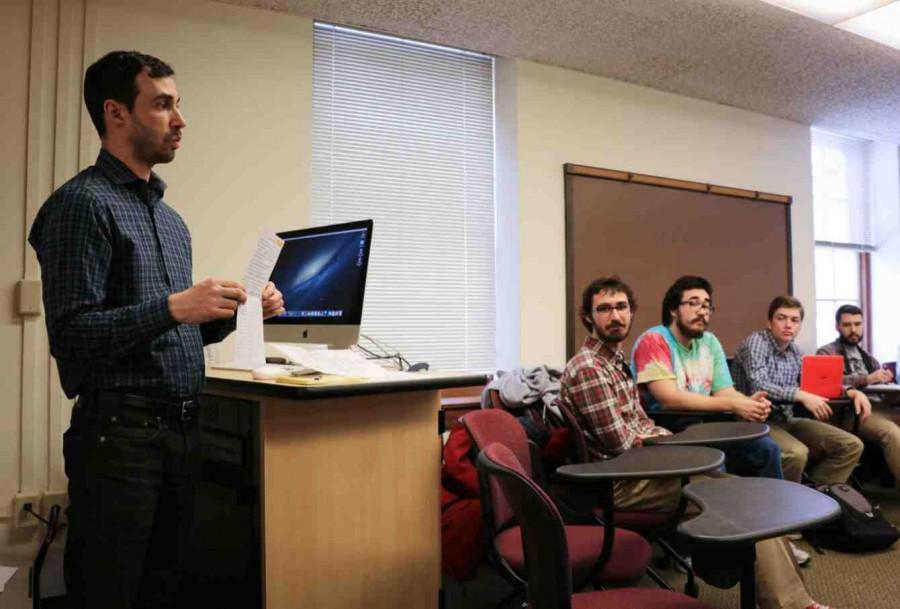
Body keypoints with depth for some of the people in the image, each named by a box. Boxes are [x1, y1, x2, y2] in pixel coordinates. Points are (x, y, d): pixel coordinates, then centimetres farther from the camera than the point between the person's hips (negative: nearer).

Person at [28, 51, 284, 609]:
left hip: (182, 430, 7)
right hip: (118, 433, -7)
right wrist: (171, 307, -26)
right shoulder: (82, 203, -8)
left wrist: (232, 312, 4)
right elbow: (71, 336, -15)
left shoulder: (171, 217, 16)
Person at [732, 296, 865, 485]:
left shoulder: (794, 351, 12)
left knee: (852, 445, -2)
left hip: (787, 420, 8)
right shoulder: (756, 342, -12)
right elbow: (759, 386, -26)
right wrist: (801, 396, -36)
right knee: (796, 453, -35)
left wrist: (852, 392, -3)